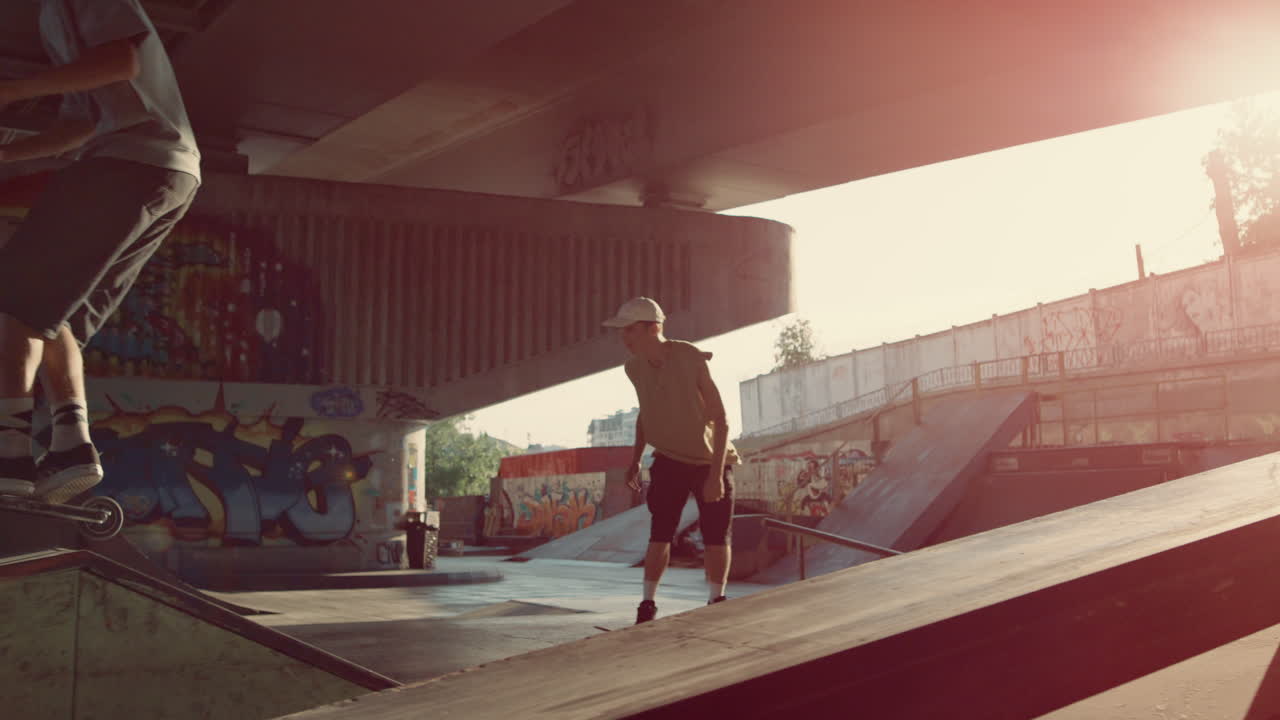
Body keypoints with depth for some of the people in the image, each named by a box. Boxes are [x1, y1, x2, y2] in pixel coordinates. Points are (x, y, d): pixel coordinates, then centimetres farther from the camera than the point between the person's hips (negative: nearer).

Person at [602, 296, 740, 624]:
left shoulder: (692, 359, -24)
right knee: (659, 534, -5)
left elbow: (721, 418, -21)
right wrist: (635, 459, 9)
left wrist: (716, 473, -26)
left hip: (710, 460, -3)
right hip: (669, 460, 3)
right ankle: (647, 606, 2)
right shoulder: (635, 367, -6)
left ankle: (715, 604, 17)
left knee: (716, 538, 0)